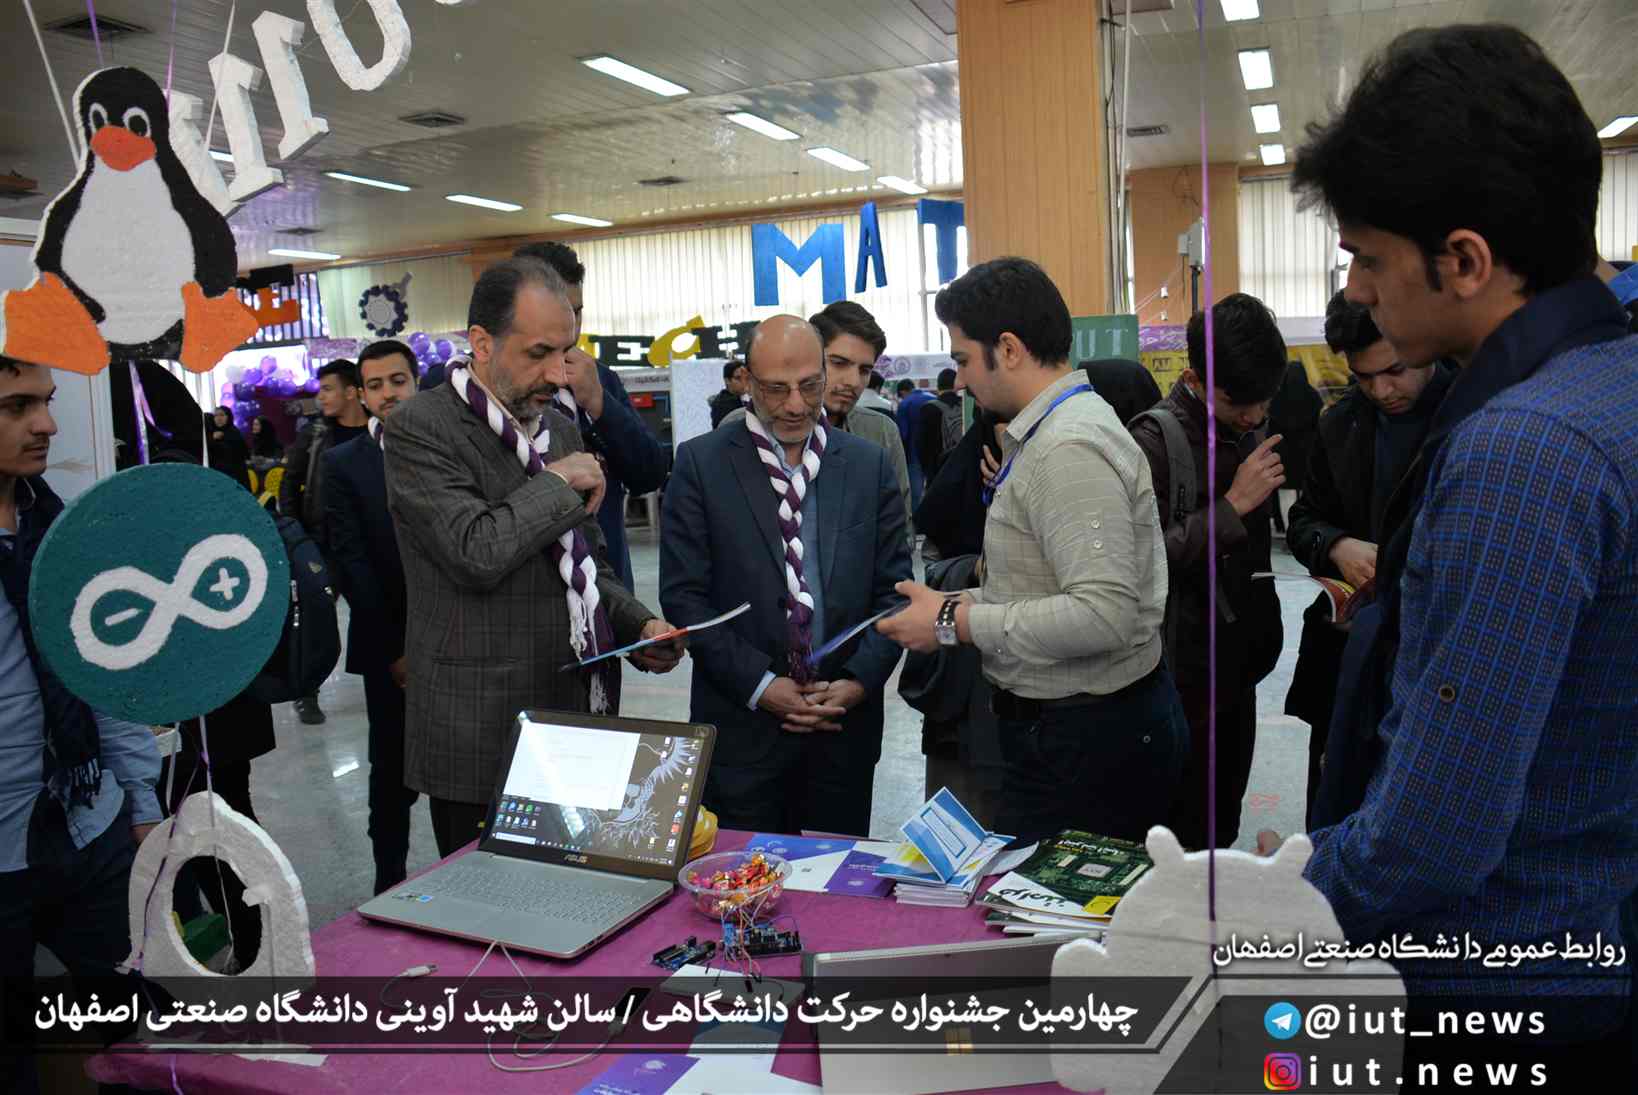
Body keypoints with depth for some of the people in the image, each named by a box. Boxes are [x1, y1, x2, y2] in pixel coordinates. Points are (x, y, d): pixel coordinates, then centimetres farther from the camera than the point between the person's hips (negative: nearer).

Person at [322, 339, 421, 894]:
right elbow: (351, 563, -3)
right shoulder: (343, 464, 2)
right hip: (390, 647, -1)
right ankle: (391, 883, 22)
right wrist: (395, 650, -8)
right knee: (393, 773, 8)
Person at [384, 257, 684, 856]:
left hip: (579, 727, 6)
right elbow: (477, 553, -24)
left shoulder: (561, 430, 14)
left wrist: (640, 626, 3)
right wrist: (558, 483, -10)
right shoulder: (419, 429, -9)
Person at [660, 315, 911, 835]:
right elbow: (684, 594, -5)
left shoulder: (870, 464, 6)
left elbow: (894, 587, 6)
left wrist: (859, 680, -7)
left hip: (847, 722, 2)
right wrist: (759, 685, -11)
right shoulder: (701, 463, -2)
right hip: (741, 725, -2)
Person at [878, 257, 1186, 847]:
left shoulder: (1069, 448, -19)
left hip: (1088, 745, -10)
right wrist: (969, 601, 7)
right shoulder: (1052, 431, 14)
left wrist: (955, 623, -20)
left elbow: (1104, 614, -28)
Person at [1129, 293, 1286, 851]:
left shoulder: (1249, 430, 9)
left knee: (1223, 823, 19)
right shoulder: (1155, 440, -16)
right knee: (1184, 832, 1)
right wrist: (1231, 506, -23)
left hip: (1239, 661, 8)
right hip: (1186, 672, -7)